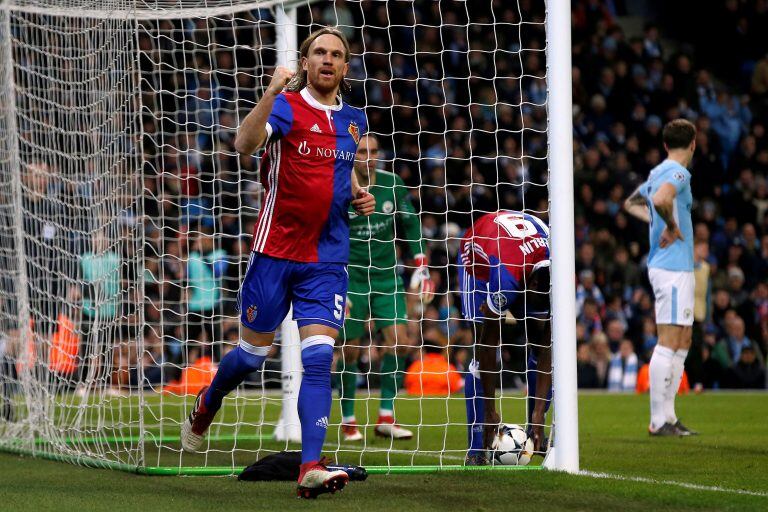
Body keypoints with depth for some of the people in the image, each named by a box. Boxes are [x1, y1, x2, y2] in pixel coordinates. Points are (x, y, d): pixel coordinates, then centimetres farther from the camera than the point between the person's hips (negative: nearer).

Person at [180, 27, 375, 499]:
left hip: (328, 259, 3)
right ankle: (207, 405, 41)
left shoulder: (353, 120, 11)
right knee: (253, 354, 9)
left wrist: (358, 194, 8)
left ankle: (311, 468, -16)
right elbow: (245, 144, -28)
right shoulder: (287, 106, -8)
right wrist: (271, 93, -41)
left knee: (319, 356, -11)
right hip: (276, 251, -3)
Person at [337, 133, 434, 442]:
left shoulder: (392, 184, 1)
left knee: (400, 342, -8)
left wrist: (421, 267, 10)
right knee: (350, 350, -3)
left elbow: (411, 225, 13)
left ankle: (386, 418, 1)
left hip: (387, 276, 3)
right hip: (350, 277, -3)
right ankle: (348, 422, 12)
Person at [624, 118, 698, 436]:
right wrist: (672, 227, -17)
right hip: (673, 268, -10)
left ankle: (668, 416, 15)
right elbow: (661, 199, -34)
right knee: (669, 343, -9)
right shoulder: (677, 172, -12)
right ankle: (659, 421, -8)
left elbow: (632, 203, 32)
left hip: (668, 267, 10)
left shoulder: (659, 172, 15)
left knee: (683, 342, 14)